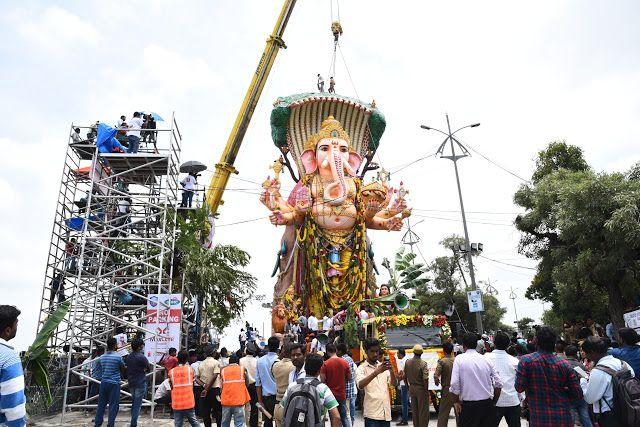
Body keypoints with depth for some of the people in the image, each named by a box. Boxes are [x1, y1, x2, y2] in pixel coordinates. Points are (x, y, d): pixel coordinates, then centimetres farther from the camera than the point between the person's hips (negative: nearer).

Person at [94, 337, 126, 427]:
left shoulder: (102, 357, 5)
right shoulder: (118, 357, -11)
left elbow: (102, 369, 15)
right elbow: (123, 370, 0)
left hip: (104, 382, 5)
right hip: (114, 383, -5)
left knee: (101, 404, 12)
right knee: (113, 405, 1)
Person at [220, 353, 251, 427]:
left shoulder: (223, 370, 7)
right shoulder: (243, 369, 2)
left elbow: (222, 385, 13)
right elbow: (247, 383, 9)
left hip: (226, 400, 3)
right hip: (239, 400, -3)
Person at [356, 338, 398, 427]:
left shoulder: (383, 366, 12)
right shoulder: (361, 368, -4)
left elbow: (394, 384, 2)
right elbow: (360, 385, -23)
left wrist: (391, 371, -18)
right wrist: (376, 372, -35)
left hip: (386, 412, 5)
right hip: (372, 413, -5)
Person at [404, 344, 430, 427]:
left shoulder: (407, 362, -1)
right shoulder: (423, 363, -18)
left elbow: (405, 376, 7)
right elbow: (425, 379, -20)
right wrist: (426, 391, -10)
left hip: (411, 388, 5)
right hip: (421, 389, -5)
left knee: (414, 410, 16)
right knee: (423, 411, 5)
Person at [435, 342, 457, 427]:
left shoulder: (442, 361, -11)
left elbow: (436, 376, -20)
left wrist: (437, 382, 0)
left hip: (447, 389, -3)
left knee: (443, 413, 6)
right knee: (458, 412, 15)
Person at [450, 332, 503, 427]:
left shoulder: (459, 359, -6)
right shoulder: (487, 360, 4)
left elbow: (454, 384, -13)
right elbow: (498, 384, 4)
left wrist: (456, 401, 0)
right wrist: (494, 402, 15)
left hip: (468, 406, -3)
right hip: (488, 404, 4)